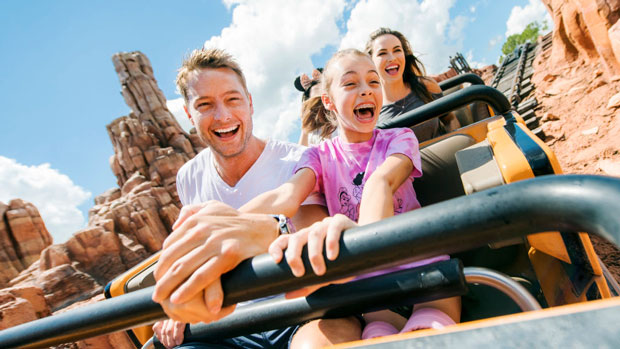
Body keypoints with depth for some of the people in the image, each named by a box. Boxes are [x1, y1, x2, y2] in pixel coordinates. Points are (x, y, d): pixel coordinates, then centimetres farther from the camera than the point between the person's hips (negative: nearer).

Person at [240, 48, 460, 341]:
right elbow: (287, 196, -15)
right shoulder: (321, 156, 8)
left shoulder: (399, 138, 6)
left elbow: (380, 182, -19)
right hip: (367, 281, 2)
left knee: (429, 332, -32)